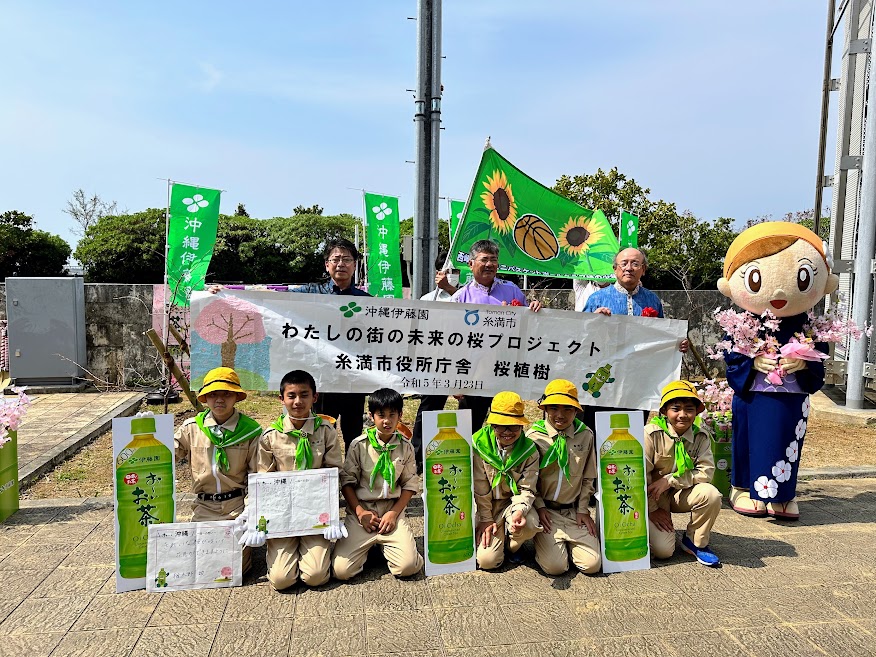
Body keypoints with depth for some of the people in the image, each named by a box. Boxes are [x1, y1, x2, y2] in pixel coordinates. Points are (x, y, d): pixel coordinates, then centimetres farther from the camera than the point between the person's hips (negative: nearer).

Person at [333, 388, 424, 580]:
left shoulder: (405, 447, 2)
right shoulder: (359, 445, -3)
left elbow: (410, 485, 5)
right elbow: (347, 480, 0)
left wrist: (394, 513, -7)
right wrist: (360, 512, -9)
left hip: (392, 510, 1)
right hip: (361, 509, -1)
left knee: (408, 566, -19)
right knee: (341, 570, -16)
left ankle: (384, 545, 13)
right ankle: (367, 546, 16)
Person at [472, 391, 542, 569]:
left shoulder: (529, 451, -10)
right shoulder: (479, 445, -13)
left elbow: (527, 489, -12)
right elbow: (479, 488, -8)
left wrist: (519, 511, -32)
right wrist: (486, 519, -8)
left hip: (514, 502, 1)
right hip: (486, 505, 0)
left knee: (529, 525, -33)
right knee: (487, 560, -13)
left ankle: (512, 546, 4)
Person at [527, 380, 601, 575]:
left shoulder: (585, 435, 1)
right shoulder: (534, 436, -7)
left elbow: (588, 478, 7)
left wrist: (583, 510, 3)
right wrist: (539, 507, -9)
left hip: (574, 510, 3)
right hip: (545, 510, -2)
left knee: (592, 564, -10)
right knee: (555, 566, -15)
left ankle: (568, 543, 19)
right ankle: (543, 540, 16)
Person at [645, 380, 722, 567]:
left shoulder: (701, 436, -7)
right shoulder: (651, 433, -19)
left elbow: (706, 472, -16)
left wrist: (670, 480, -25)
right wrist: (652, 509, -12)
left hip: (682, 494, 3)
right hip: (654, 496, -3)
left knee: (711, 494, -28)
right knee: (663, 551, -17)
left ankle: (696, 542, -3)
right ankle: (652, 527, 20)